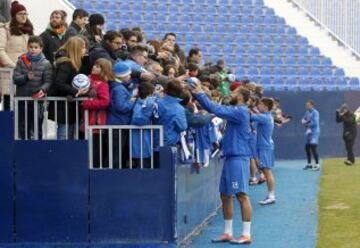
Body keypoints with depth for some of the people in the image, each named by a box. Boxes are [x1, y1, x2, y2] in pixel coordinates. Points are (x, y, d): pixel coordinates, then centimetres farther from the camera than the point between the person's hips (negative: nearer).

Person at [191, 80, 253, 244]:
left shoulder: (241, 111, -11)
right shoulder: (235, 112, 17)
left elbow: (216, 109, -19)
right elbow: (216, 109, 15)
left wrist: (200, 94, -13)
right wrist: (198, 95, 7)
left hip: (238, 158, -10)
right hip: (230, 157, 10)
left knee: (242, 195, -9)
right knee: (225, 195, 11)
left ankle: (246, 234, -7)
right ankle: (228, 233, 17)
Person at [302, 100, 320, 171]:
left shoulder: (315, 112, -15)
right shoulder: (307, 112, 10)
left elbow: (315, 123, -21)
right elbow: (303, 120, 14)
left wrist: (307, 124, -7)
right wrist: (304, 121, -9)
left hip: (314, 132, -9)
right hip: (309, 132, 9)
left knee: (313, 147, -15)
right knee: (307, 147, 14)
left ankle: (317, 165, -11)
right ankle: (309, 164, 27)